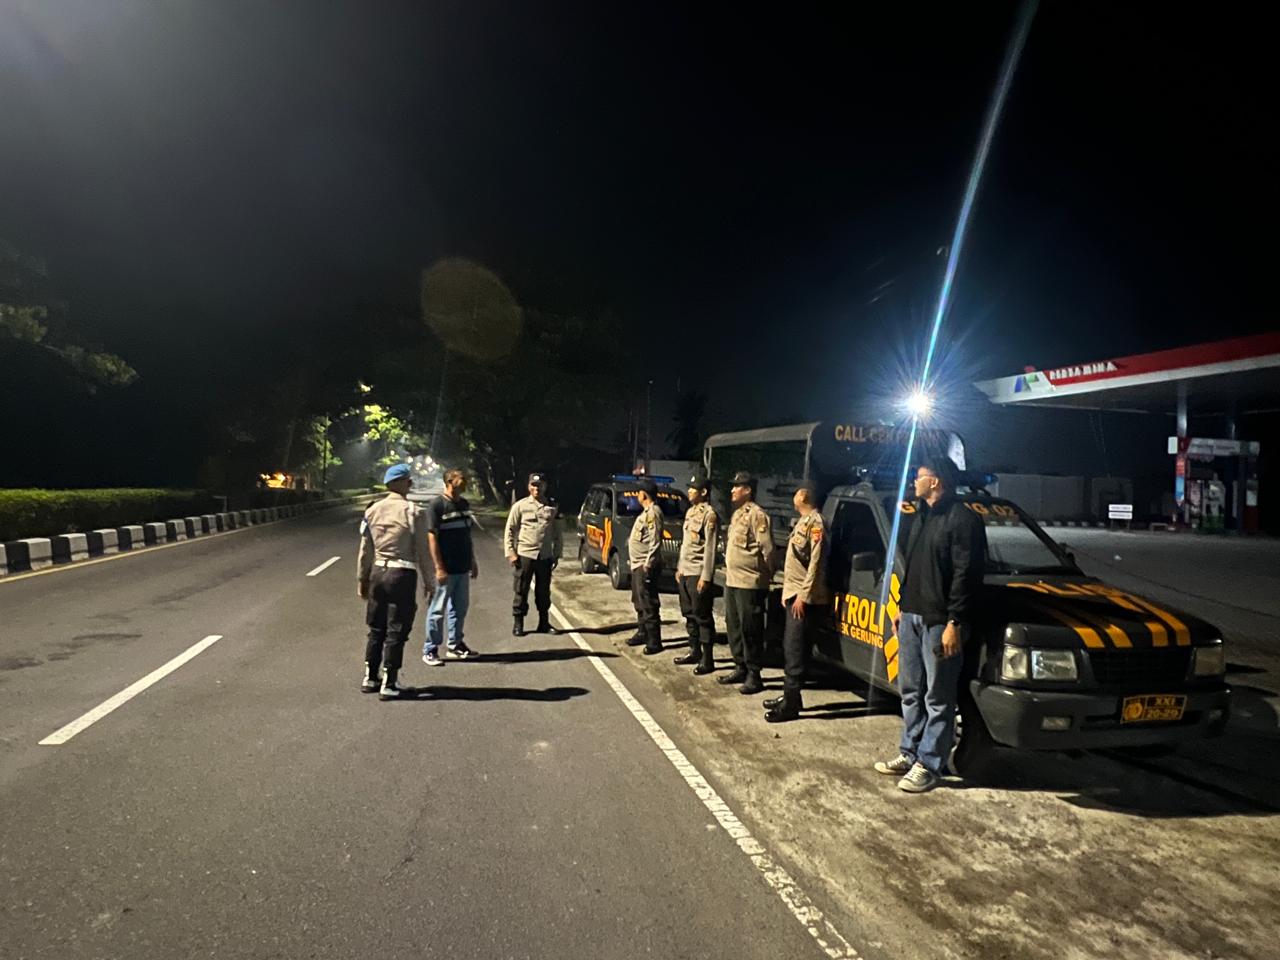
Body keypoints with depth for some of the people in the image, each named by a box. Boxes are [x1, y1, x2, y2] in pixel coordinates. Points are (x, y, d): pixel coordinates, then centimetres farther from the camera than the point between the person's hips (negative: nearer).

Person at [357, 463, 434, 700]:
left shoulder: (372, 511, 4)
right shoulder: (412, 512, -10)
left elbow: (365, 550, 8)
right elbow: (422, 551, -8)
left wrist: (362, 579, 18)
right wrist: (428, 582, 0)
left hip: (378, 572, 5)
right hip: (402, 574, -5)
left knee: (376, 629, 17)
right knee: (396, 631, 3)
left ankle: (370, 678, 27)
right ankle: (388, 685, 9)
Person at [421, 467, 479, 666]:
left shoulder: (464, 504, 10)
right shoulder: (437, 505, -12)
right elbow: (432, 538, -14)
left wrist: (473, 562, 17)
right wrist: (439, 568, -18)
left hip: (463, 567, 7)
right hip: (446, 569, -7)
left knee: (460, 607, 15)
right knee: (438, 609, 2)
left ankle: (455, 644, 28)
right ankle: (430, 650, 11)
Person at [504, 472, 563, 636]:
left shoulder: (552, 507, 7)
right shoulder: (520, 506, -1)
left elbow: (556, 532, 11)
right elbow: (510, 530, 0)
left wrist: (557, 554, 7)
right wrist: (510, 552, -7)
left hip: (545, 556, 3)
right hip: (524, 555, -2)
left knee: (544, 591, 11)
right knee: (521, 591, 4)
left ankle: (544, 623, 23)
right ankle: (518, 623, 15)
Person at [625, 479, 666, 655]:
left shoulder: (653, 512, -16)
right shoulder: (647, 511, 16)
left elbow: (655, 542, -22)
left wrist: (648, 564, -24)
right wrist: (638, 563, 18)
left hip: (645, 566, -11)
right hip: (638, 565, 11)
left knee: (648, 604, -8)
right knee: (639, 602, 19)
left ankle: (654, 642, -3)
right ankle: (642, 633, 32)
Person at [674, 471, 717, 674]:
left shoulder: (709, 514, -13)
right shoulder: (690, 511, 14)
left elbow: (710, 548, -16)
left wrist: (706, 576, -19)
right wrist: (679, 568, 17)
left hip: (698, 573, -9)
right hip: (685, 572, 9)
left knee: (702, 616, -3)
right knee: (689, 614, 15)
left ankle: (707, 659, 4)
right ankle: (694, 651, 26)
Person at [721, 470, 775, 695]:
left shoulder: (757, 515, -14)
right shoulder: (737, 513, 16)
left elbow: (767, 549, -16)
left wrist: (766, 576, -10)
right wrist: (728, 571, 17)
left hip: (749, 583, -10)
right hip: (732, 580, 10)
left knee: (750, 629, -3)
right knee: (733, 626, 15)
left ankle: (753, 675, 6)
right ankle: (740, 668, 27)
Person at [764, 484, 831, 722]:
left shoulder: (815, 522, -13)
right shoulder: (803, 521, 17)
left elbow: (816, 562, -19)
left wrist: (803, 595, -21)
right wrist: (788, 591, 19)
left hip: (804, 599, -10)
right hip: (793, 595, 10)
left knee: (795, 651, -8)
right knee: (790, 649, 14)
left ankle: (791, 704, -4)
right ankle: (789, 696, 23)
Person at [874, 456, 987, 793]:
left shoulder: (963, 519, -13)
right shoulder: (922, 517, 17)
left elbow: (966, 575, -17)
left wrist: (954, 623, -20)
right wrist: (903, 607, 20)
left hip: (939, 622, -9)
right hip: (912, 617, 9)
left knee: (938, 698, 1)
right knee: (911, 691, 16)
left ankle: (929, 765, 10)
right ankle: (910, 754, 27)